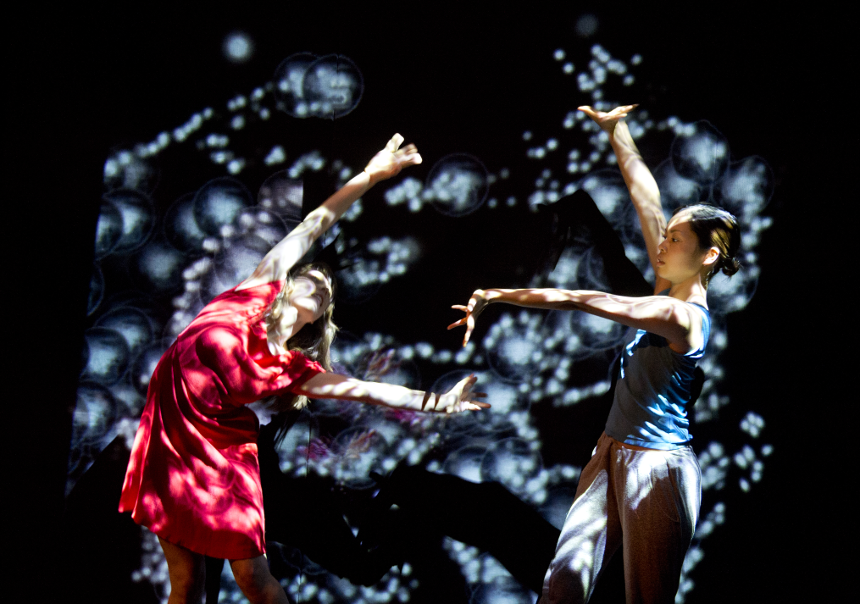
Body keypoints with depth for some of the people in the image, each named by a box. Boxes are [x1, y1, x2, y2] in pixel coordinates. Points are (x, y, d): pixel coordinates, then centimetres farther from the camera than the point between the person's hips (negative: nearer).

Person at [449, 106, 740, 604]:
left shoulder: (682, 315, -16)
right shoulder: (672, 289, 7)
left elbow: (579, 301, -22)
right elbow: (645, 194, 12)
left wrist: (497, 295, -21)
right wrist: (616, 130, 19)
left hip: (657, 464, -8)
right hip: (615, 452, 8)